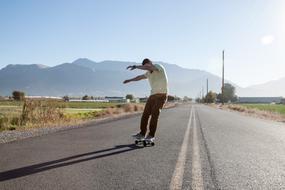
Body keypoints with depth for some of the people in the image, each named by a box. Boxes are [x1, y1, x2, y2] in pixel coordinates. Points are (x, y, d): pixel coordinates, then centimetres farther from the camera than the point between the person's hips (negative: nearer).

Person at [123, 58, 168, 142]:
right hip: (153, 95, 7)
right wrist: (129, 80, 38)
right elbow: (140, 77, 28)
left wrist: (135, 66, -31)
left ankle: (151, 136, -12)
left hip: (161, 95, -7)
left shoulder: (159, 66, -11)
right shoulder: (149, 73, 12)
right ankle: (142, 134, 8)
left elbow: (147, 67, -31)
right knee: (145, 114, 1)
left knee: (154, 114, -16)